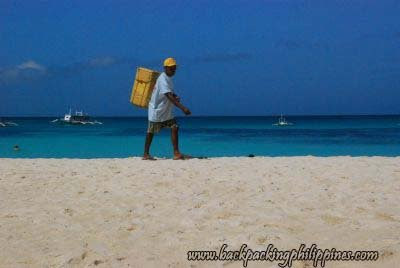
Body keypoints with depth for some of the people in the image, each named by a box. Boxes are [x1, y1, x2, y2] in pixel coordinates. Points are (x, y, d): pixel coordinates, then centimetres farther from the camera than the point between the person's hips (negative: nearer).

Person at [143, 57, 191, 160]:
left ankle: (176, 153, -7)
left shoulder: (168, 78, 7)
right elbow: (169, 96, -33)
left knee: (174, 128, -5)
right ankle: (146, 154, 17)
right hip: (156, 110, -8)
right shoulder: (163, 79, -22)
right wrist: (182, 108, -41)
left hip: (167, 111, 8)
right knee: (151, 132, 5)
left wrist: (176, 96, -1)